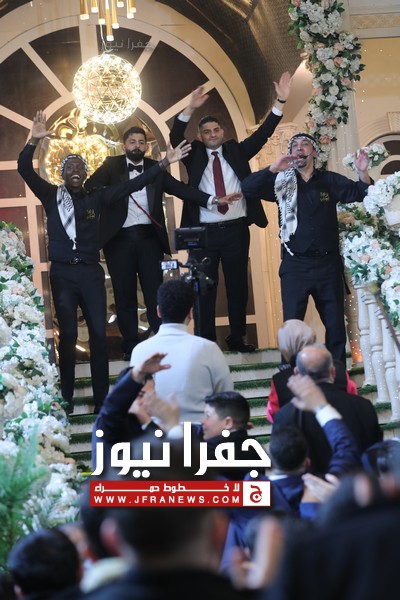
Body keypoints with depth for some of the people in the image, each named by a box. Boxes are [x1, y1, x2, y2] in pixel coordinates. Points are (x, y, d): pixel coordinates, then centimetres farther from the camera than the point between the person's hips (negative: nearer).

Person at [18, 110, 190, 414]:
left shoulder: (95, 198, 8)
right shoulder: (51, 196, 4)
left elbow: (132, 185, 5)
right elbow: (25, 169, -7)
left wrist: (163, 164, -1)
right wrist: (34, 141, -22)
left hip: (91, 272, 1)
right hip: (62, 273, -1)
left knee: (99, 334, -2)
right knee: (68, 335, 0)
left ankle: (102, 398, 5)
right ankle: (66, 399, 9)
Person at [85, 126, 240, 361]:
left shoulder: (155, 167, 11)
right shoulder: (112, 166, 5)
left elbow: (180, 188, 5)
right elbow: (91, 186, -7)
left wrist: (212, 200, -6)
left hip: (149, 237, 1)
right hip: (120, 238, -1)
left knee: (155, 292, 1)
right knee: (125, 295, 3)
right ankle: (131, 346, 11)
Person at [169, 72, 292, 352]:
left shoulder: (236, 151, 11)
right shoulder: (194, 155, 7)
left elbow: (263, 134, 5)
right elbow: (176, 137, -8)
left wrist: (281, 102, -4)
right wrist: (191, 109, -22)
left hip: (236, 229, 2)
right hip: (204, 231, -2)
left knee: (238, 284, 6)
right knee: (204, 286, -1)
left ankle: (238, 337, 14)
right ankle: (206, 342, 2)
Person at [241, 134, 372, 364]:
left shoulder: (330, 180, 6)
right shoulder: (283, 181, 5)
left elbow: (361, 193, 2)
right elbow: (248, 188, -6)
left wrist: (363, 173, -20)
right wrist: (273, 169, -21)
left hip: (328, 264, 1)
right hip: (295, 265, -1)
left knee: (336, 325, 7)